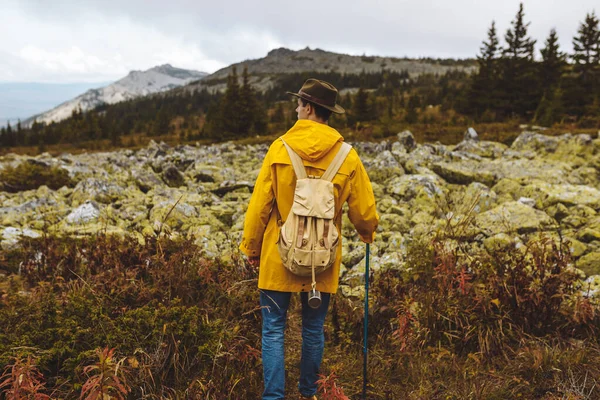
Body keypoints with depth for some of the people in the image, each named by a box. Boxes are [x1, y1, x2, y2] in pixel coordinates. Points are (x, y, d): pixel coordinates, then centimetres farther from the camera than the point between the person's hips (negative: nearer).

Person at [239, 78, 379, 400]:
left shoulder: (280, 148, -10)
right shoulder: (346, 156, -5)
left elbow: (259, 204, -7)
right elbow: (364, 210, -1)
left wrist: (251, 246, 6)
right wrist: (367, 234, 22)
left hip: (279, 256, -2)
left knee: (273, 329, 8)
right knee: (313, 329, 18)